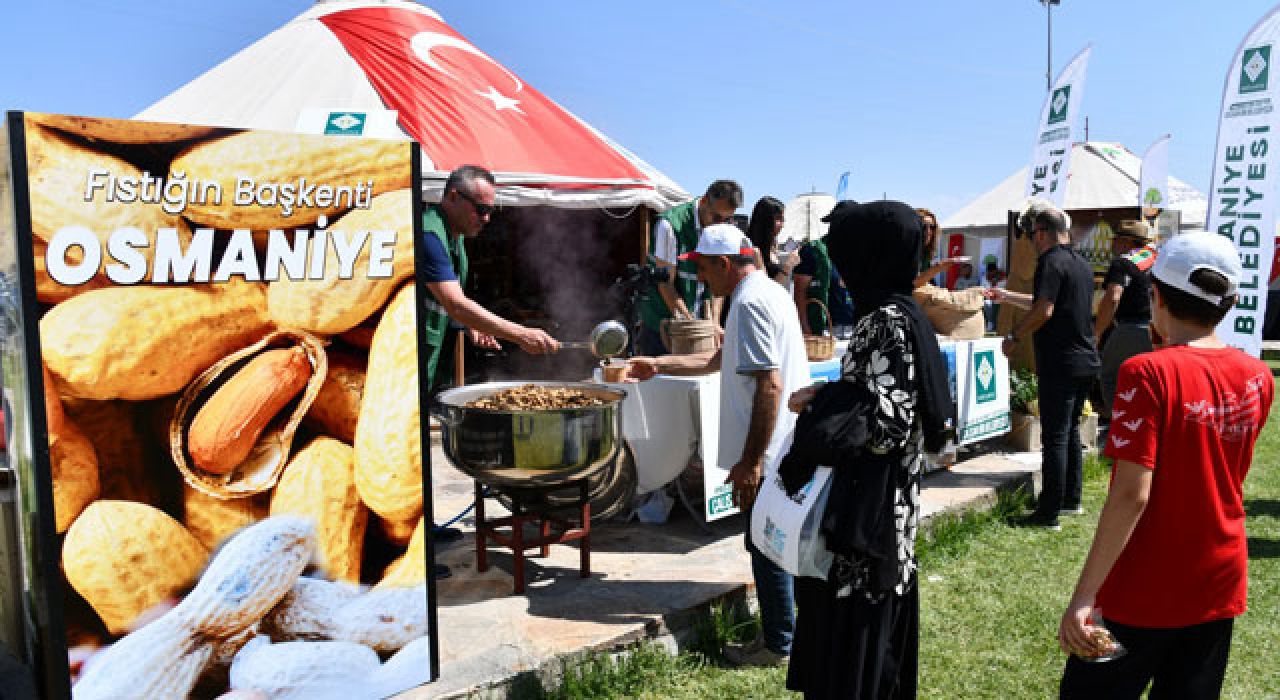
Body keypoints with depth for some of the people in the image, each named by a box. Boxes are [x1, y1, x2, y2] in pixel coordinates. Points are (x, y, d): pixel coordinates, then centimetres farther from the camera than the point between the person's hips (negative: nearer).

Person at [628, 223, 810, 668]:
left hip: (767, 454, -10)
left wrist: (750, 460, -23)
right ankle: (780, 630, 33)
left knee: (768, 548, 3)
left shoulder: (750, 302, -18)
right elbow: (721, 359, 23)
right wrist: (659, 365, 22)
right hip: (783, 448, 10)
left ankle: (776, 645, 17)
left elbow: (770, 385, -25)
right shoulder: (768, 290, 15)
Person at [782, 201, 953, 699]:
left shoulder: (885, 323, -19)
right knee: (873, 632, 20)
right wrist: (828, 396, 8)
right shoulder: (901, 315, 9)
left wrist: (819, 402, -14)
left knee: (852, 635, 3)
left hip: (866, 507, -9)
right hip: (885, 503, 9)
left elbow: (885, 423, -24)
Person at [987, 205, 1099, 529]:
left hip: (1061, 364, -9)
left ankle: (1049, 513, -2)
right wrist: (1007, 296, 32)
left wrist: (1014, 337, -9)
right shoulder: (1081, 263, 16)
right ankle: (1071, 500, 28)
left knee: (1055, 437, -6)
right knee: (1071, 431, 19)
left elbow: (1044, 310, -21)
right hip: (1086, 360, 9)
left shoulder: (1051, 262, -13)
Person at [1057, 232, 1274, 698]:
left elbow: (1131, 494, -25)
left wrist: (1083, 597, -22)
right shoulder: (1258, 377, -1)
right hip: (1220, 587, 6)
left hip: (1145, 591, -6)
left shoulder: (1150, 372, -19)